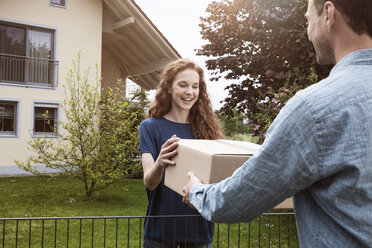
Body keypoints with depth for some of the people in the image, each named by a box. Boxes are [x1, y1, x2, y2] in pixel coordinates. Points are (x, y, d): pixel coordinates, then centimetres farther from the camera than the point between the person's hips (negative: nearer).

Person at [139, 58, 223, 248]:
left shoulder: (205, 127, 3)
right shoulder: (150, 127, -4)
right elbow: (149, 182, -13)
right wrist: (160, 163, -35)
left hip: (200, 227, 2)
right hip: (161, 230, -2)